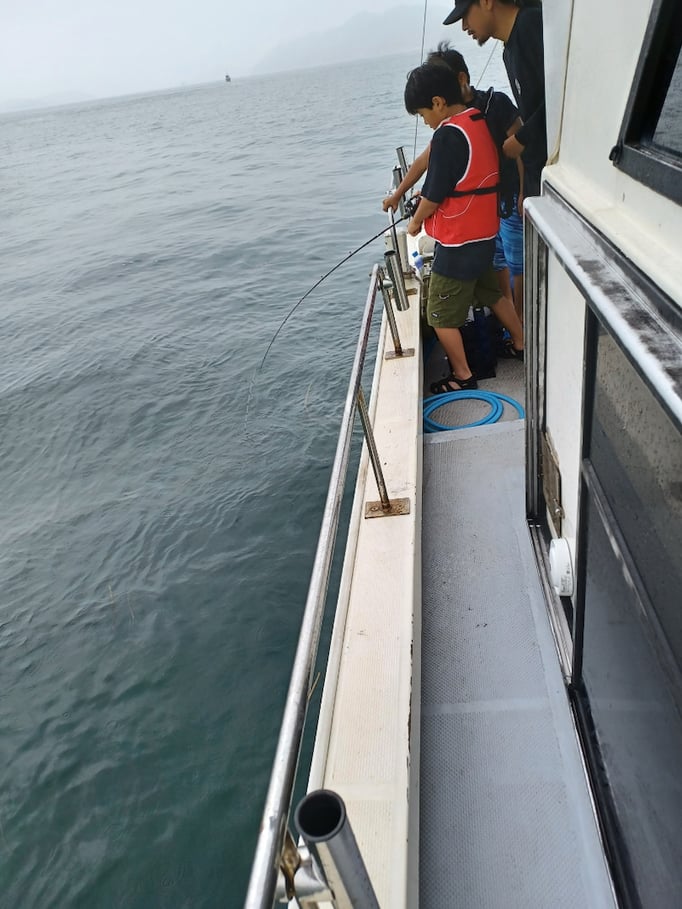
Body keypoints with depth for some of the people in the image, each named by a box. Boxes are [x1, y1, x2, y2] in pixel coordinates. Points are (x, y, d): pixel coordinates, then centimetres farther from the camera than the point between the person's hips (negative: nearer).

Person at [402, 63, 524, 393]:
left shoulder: (449, 134, -20)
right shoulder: (480, 123, 7)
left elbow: (433, 197, -17)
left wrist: (415, 222, 2)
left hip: (458, 243, -9)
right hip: (484, 235, 9)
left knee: (441, 315, 4)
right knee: (491, 292, 26)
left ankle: (463, 376, 14)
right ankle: (521, 345, 40)